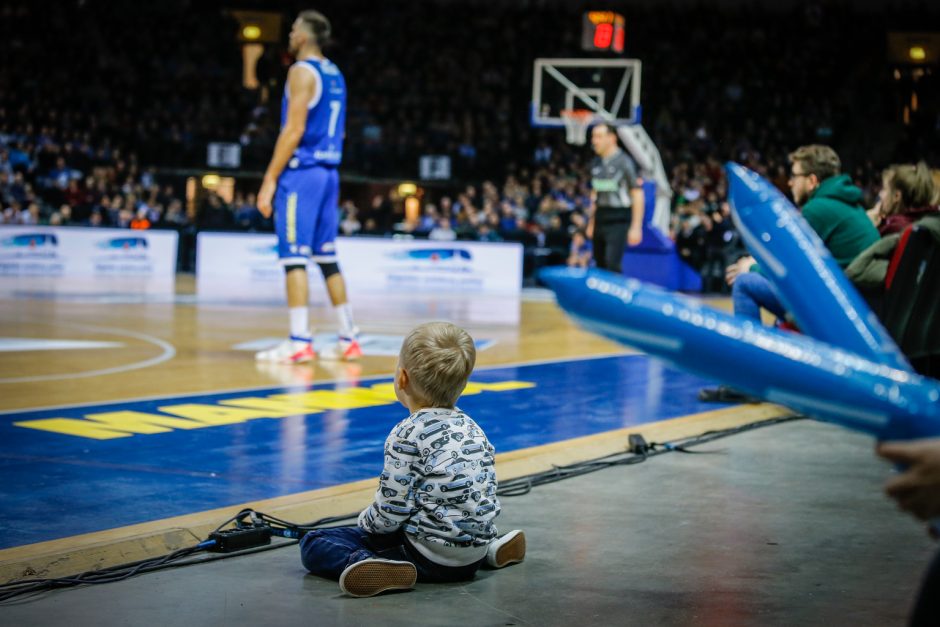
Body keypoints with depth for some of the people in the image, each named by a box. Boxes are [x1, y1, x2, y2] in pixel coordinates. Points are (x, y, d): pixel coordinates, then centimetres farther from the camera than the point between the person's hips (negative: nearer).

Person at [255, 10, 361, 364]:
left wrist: (270, 180, -16)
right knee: (327, 257, 12)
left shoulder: (302, 71, -10)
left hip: (302, 172, -8)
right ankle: (348, 339, 12)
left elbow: (294, 129, -17)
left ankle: (299, 342, -11)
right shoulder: (335, 75, 16)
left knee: (293, 256, -8)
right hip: (329, 172, 9)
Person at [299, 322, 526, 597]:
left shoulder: (407, 435, -13)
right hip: (473, 556, 7)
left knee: (314, 544, -3)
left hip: (431, 557, -7)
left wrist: (366, 521, 8)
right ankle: (490, 550, 19)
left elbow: (389, 514, -13)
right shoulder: (472, 427, 7)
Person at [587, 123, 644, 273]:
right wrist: (591, 222, 18)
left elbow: (637, 195, -9)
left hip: (618, 220, -7)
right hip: (600, 218, 7)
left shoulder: (624, 162, -8)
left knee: (612, 264, -17)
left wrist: (636, 227, -14)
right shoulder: (596, 163, 13)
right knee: (600, 265, 8)